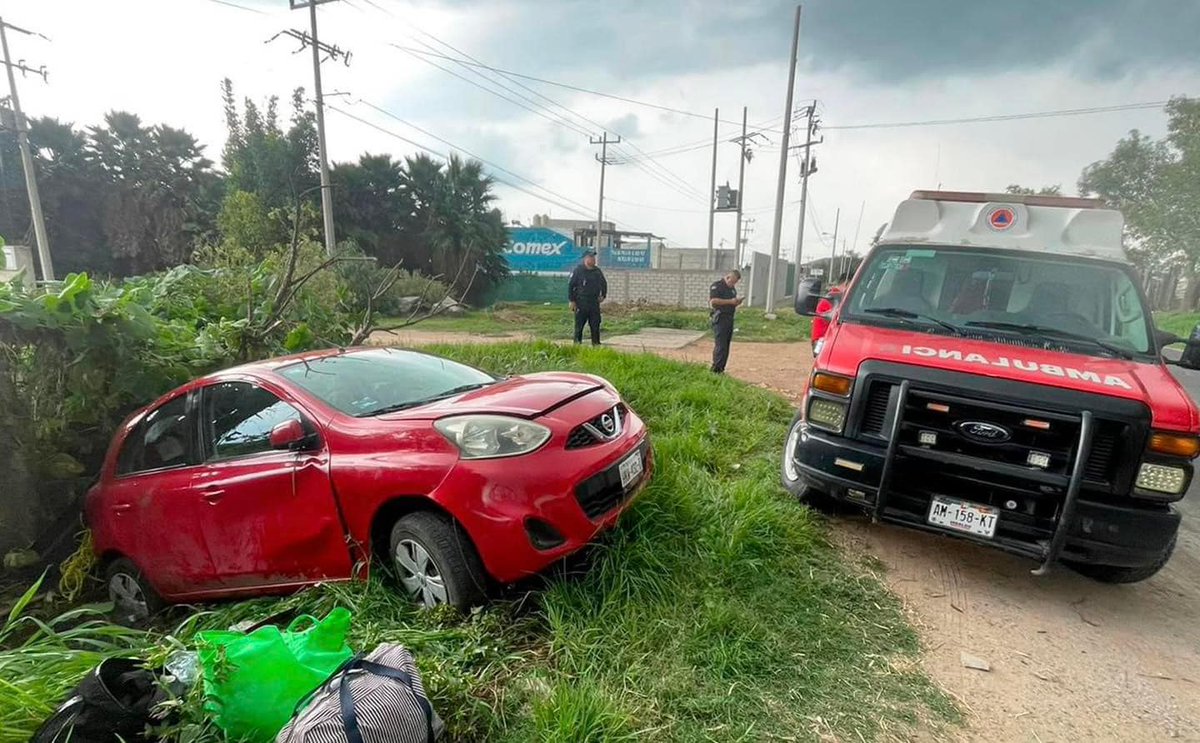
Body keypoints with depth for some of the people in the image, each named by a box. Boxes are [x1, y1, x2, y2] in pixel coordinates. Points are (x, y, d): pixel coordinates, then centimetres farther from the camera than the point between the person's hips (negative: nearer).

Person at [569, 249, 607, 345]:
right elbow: (570, 286, -4)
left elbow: (604, 283, 26)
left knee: (595, 325, 5)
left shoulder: (597, 271, 10)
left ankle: (596, 343, 13)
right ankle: (577, 343, 9)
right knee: (579, 325, 0)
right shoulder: (578, 270, -5)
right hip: (580, 304, -4)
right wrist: (572, 301, -9)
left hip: (594, 303, 4)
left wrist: (603, 295, 15)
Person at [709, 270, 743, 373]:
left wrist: (737, 302, 6)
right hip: (720, 319, -9)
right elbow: (713, 301, -18)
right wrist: (730, 301, -18)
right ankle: (715, 370, -7)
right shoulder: (717, 285, -6)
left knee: (726, 346, 9)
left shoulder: (732, 288, 21)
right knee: (720, 346, -11)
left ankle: (721, 369, 14)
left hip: (729, 319, 9)